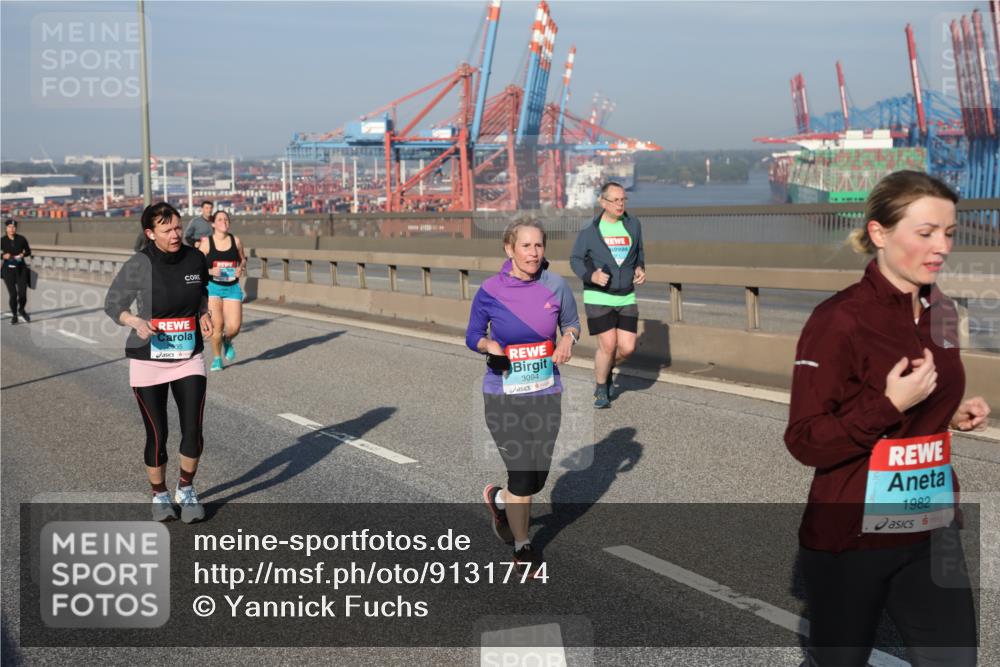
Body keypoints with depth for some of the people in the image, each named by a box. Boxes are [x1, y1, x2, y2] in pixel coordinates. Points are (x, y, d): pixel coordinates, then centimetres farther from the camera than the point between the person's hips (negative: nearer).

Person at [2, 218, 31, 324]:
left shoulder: (21, 239, -1)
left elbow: (28, 251, 9)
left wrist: (23, 254, -10)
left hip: (21, 269, 1)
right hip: (8, 269, -1)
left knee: (22, 293, -5)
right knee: (13, 294, -3)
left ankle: (21, 310, 27)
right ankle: (14, 315, 18)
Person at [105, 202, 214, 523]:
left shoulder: (195, 258, -3)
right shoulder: (139, 265, -14)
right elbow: (113, 303, -4)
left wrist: (204, 315, -2)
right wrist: (136, 322, -23)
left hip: (189, 358, 3)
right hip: (148, 361, -3)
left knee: (193, 432, -2)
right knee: (157, 434, 4)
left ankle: (186, 490, 23)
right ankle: (159, 496, 27)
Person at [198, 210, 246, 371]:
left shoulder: (235, 241, 4)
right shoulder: (206, 242, -4)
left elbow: (243, 259, 18)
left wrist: (241, 268, -3)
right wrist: (210, 271, -20)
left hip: (232, 287, 2)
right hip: (212, 287, -2)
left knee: (234, 326, -7)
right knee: (217, 324, -12)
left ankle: (227, 341, 31)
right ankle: (216, 358, 11)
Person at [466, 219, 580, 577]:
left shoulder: (556, 285, -4)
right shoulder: (490, 291, -9)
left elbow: (571, 323, 12)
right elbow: (472, 336, 3)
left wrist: (569, 338, -11)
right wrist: (489, 345, -19)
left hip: (546, 393, 3)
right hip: (504, 395, -3)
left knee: (537, 477, 7)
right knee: (523, 475, -4)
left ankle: (499, 498, 43)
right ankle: (522, 546, 22)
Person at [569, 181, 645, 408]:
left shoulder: (633, 225, 3)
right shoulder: (589, 231, -7)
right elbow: (576, 260, 0)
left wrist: (640, 269, -2)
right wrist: (591, 275, -19)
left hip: (626, 298, 4)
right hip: (598, 298, -4)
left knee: (627, 348, -3)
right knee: (608, 346, -9)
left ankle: (605, 369, 30)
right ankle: (601, 390, 15)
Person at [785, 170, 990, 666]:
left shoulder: (941, 313, 5)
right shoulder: (838, 319, -17)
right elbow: (805, 441, -18)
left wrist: (953, 416, 2)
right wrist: (890, 404, -27)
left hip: (931, 530, 6)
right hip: (851, 537, -6)